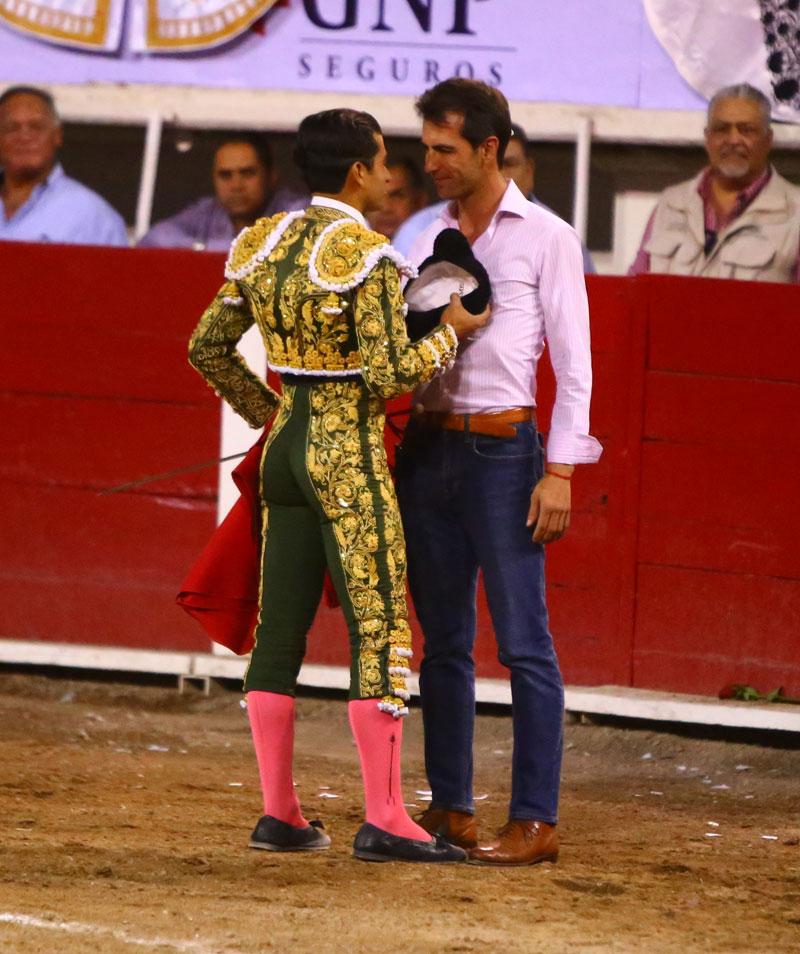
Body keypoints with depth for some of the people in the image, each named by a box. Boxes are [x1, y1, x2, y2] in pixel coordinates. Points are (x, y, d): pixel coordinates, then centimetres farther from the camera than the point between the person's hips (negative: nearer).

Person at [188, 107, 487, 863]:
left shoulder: (265, 243, 7)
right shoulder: (367, 256, -15)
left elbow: (207, 347, 13)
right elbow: (391, 373, -19)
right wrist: (449, 333, -3)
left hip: (288, 445, 8)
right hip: (351, 452, -8)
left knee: (279, 629, 9)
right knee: (380, 631, -4)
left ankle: (278, 813, 13)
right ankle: (383, 820, -6)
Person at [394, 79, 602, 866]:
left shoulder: (544, 238, -2)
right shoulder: (426, 238, 13)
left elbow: (573, 363, -4)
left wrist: (559, 471, -11)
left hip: (502, 451, -6)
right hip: (426, 447, 6)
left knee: (523, 642, -5)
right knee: (442, 639, 9)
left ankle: (535, 821, -3)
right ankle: (449, 808, 16)